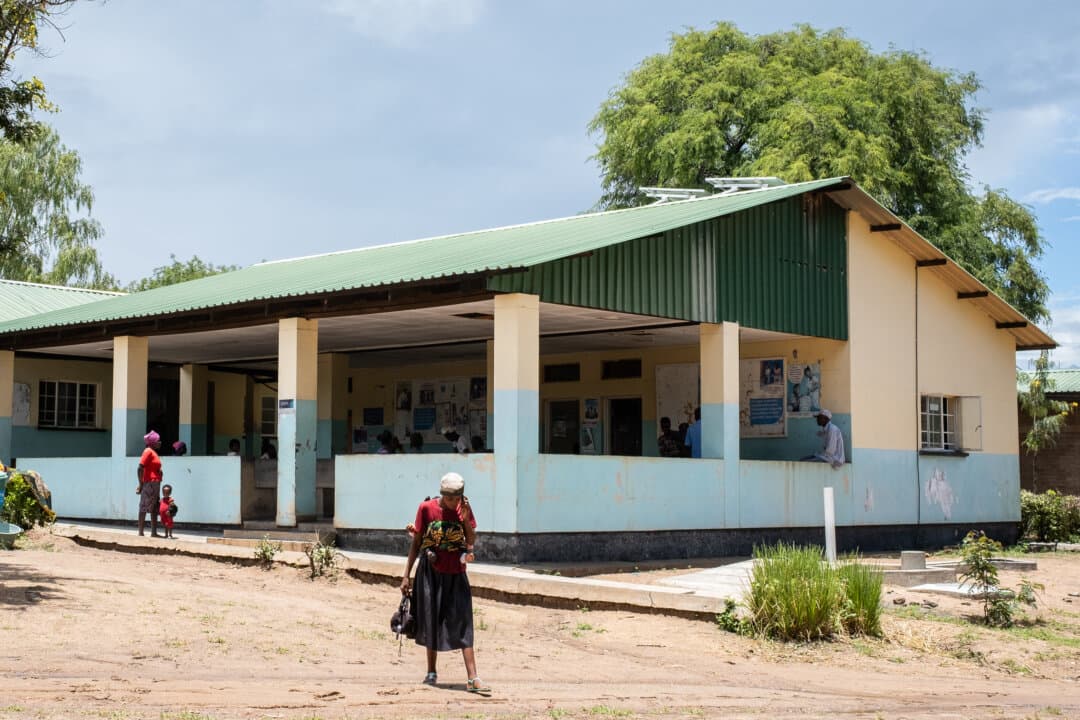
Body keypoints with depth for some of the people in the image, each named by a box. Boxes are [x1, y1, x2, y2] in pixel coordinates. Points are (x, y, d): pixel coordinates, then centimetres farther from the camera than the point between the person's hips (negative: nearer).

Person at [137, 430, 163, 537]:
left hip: (155, 484, 10)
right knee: (144, 508, -6)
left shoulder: (154, 452, 17)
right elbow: (140, 469, -16)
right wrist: (141, 484, -17)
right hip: (149, 483, -10)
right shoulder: (148, 451, -10)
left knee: (155, 509, 10)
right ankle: (141, 533, -5)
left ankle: (154, 533, 13)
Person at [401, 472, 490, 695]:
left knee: (463, 624, -7)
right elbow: (416, 542, 1)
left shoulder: (464, 509, -2)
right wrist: (406, 575, 1)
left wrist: (466, 520, -17)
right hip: (431, 573, 0)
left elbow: (471, 544, -4)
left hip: (456, 575, 0)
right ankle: (431, 672, 25)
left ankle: (472, 678, -12)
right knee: (431, 622, 9)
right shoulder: (426, 508, -6)